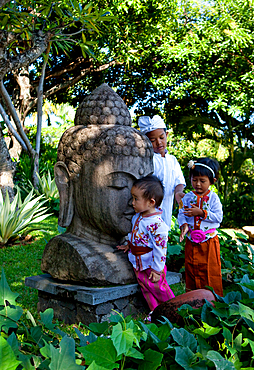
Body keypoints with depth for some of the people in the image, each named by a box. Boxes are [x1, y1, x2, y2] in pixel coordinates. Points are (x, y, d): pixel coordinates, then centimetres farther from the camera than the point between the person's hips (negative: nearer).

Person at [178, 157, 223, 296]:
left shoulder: (213, 198, -5)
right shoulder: (187, 197, 2)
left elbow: (218, 217, -12)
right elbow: (181, 214, -2)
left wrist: (201, 213, -22)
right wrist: (184, 225, -22)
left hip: (209, 240, -2)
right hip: (191, 241, 2)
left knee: (211, 269, 6)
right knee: (191, 269, 11)